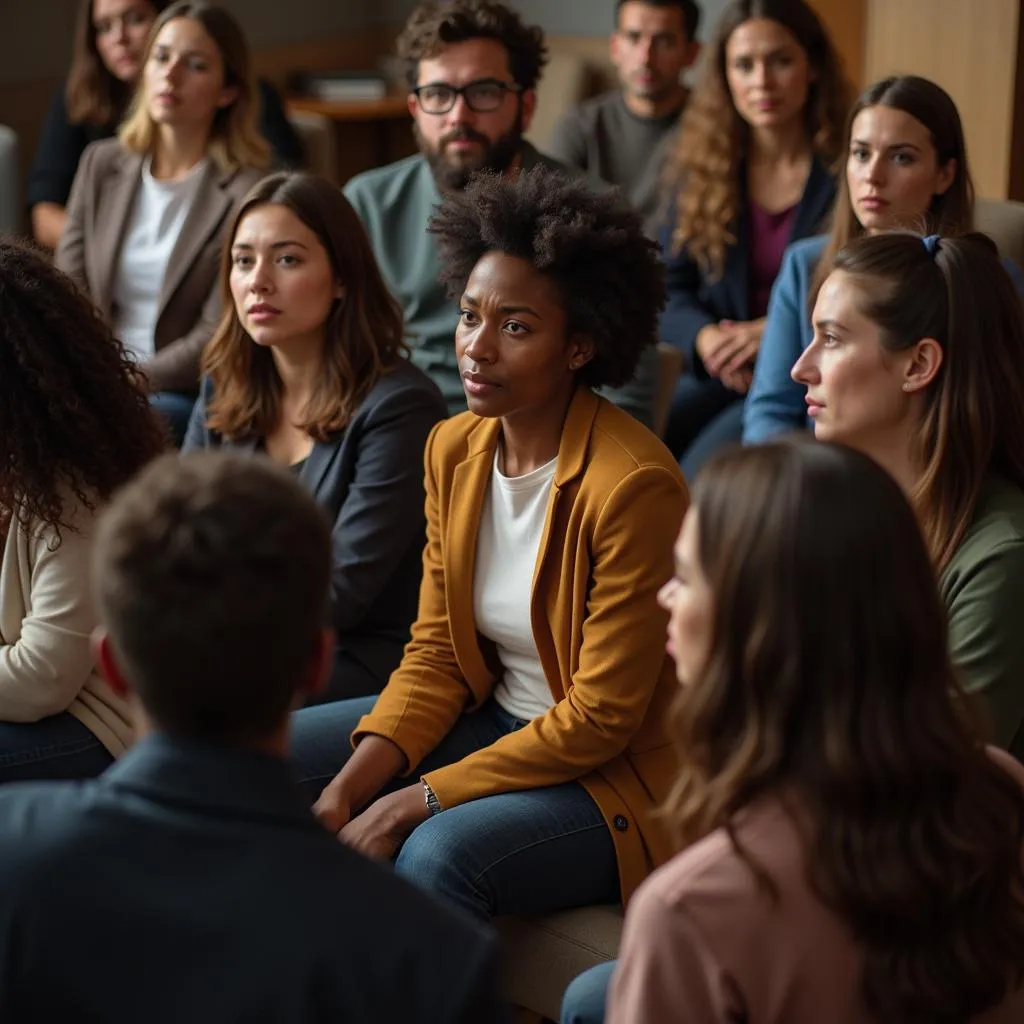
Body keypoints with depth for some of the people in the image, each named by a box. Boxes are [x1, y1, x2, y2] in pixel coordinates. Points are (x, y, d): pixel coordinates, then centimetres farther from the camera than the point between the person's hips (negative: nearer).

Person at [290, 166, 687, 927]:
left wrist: (415, 804, -21)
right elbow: (435, 653, 4)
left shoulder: (634, 486, -23)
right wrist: (349, 787, -12)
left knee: (439, 854, -34)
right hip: (495, 717, 8)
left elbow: (601, 718, -21)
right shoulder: (455, 449, 1)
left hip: (619, 773, -8)